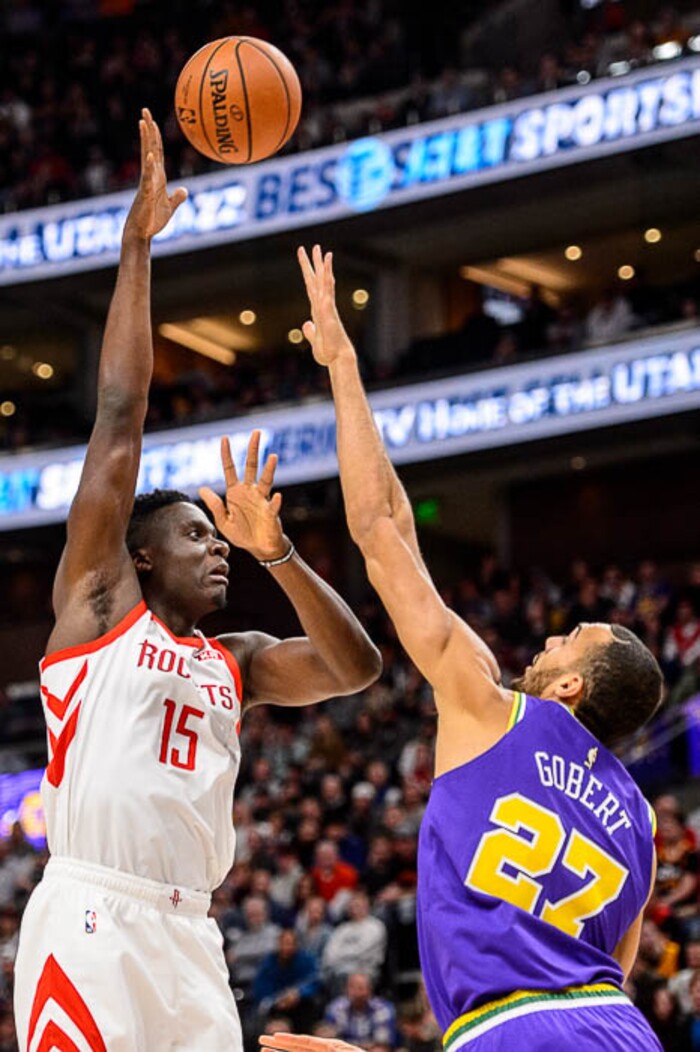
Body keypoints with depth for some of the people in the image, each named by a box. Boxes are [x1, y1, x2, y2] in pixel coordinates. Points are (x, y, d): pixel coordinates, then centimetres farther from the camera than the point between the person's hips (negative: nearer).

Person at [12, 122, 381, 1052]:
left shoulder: (237, 662, 22)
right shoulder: (99, 602, 6)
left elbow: (355, 667, 8)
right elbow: (120, 415, 4)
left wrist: (275, 553, 0)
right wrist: (137, 244, 4)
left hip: (188, 939, 6)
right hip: (89, 917, -6)